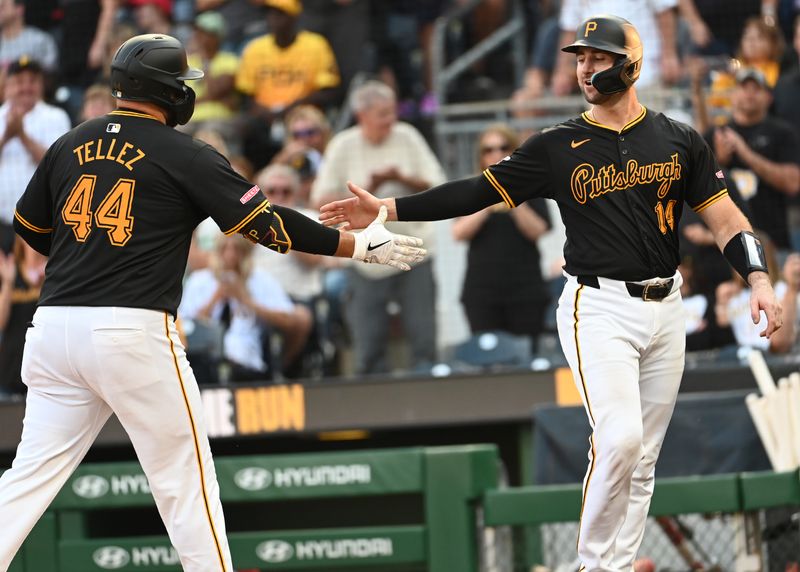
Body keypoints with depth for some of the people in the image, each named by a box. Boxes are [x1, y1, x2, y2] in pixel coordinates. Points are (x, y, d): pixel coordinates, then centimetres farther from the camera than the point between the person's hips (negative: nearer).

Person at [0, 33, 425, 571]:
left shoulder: (70, 145, 12)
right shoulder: (185, 156, -2)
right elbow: (266, 223, -4)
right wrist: (363, 244, 3)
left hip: (55, 325, 5)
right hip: (134, 331, -5)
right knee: (185, 477, 6)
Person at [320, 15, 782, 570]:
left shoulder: (679, 141, 6)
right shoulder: (558, 147, 2)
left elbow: (725, 216, 4)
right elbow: (479, 191, 0)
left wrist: (759, 280, -12)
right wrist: (389, 209, -8)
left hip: (664, 309, 3)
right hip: (598, 309, -3)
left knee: (641, 461, 5)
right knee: (618, 440, -20)